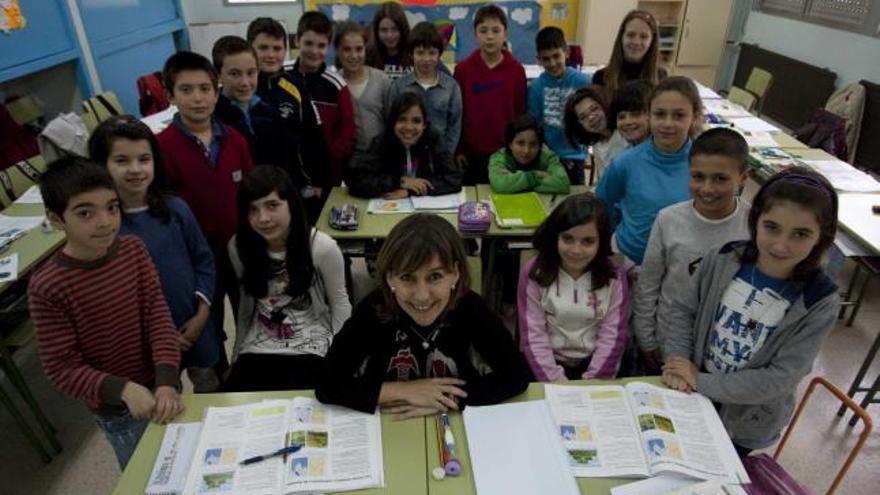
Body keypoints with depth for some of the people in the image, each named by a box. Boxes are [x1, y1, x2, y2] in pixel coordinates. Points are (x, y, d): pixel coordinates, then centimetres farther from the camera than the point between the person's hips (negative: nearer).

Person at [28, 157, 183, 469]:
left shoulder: (134, 251, -11)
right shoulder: (47, 288, -23)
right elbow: (62, 368, -18)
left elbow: (158, 316, -12)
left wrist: (167, 381, -23)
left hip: (160, 387, 4)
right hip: (117, 410, -3)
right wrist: (123, 390, -31)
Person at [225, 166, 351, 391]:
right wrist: (236, 357, 17)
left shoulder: (322, 247, -15)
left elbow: (340, 304, -1)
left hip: (309, 350, -3)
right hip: (257, 350, 3)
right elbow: (246, 304, 12)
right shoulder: (238, 246, -4)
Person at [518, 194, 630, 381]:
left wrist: (591, 383, -14)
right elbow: (533, 336, -9)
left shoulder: (615, 276, -4)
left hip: (596, 363, 1)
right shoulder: (533, 273, -8)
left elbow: (613, 336, -5)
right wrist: (556, 383, -17)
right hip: (551, 362, -1)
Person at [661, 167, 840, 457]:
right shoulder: (724, 261, -16)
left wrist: (703, 383, -25)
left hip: (748, 420, -2)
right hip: (691, 399, 2)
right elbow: (683, 310, -6)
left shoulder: (820, 303, -21)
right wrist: (678, 361, -20)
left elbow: (782, 378, -23)